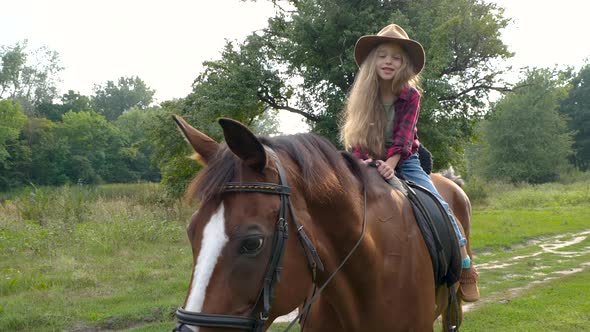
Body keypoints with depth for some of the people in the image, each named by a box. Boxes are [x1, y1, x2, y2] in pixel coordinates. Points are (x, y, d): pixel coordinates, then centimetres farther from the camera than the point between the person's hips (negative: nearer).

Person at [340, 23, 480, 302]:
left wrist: (389, 164, -37)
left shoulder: (410, 96, -10)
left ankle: (466, 268, -9)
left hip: (403, 162, -2)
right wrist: (364, 162, -27)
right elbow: (355, 138, -7)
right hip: (370, 163, 2)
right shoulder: (361, 96, -5)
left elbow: (403, 138, -20)